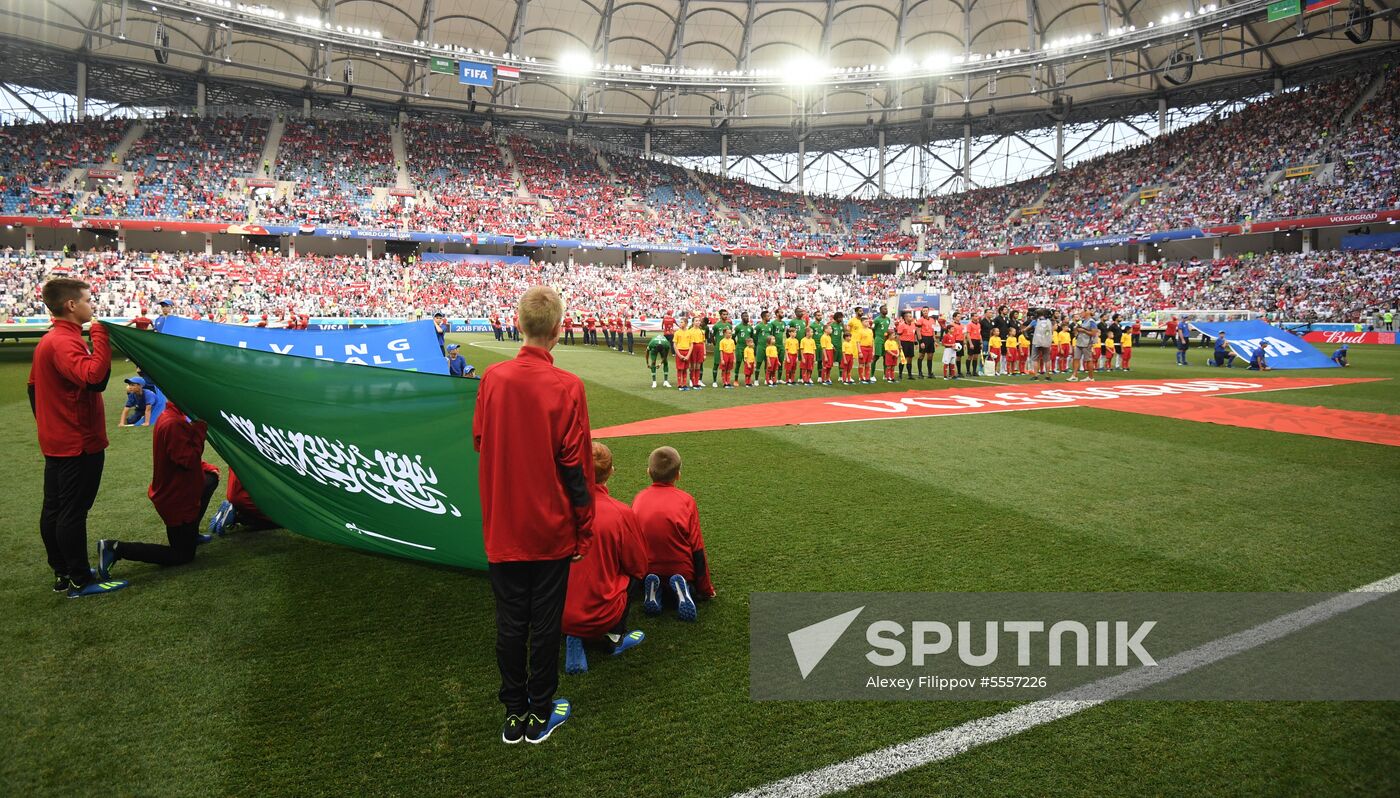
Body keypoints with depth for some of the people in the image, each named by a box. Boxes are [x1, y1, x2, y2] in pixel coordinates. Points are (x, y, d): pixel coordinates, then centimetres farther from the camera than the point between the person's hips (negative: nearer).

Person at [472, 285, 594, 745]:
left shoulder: (493, 378, -6)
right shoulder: (566, 386, -16)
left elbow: (479, 441, 6)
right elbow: (575, 466, -12)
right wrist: (584, 529, -2)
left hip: (502, 528, 3)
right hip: (551, 529, -3)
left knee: (510, 622, 14)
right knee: (544, 622, 11)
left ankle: (514, 714, 28)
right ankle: (540, 714, 25)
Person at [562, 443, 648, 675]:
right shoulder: (621, 513, -12)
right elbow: (639, 568, 2)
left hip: (556, 618, 2)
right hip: (599, 618, -2)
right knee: (629, 574, 22)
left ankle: (575, 639, 9)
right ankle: (613, 637, 11)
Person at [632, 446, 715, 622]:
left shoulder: (638, 498, -3)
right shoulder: (686, 500, -9)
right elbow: (697, 548, -6)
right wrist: (706, 589, 4)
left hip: (646, 572, 2)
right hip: (680, 570, -2)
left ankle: (651, 591, -4)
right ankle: (681, 590, -6)